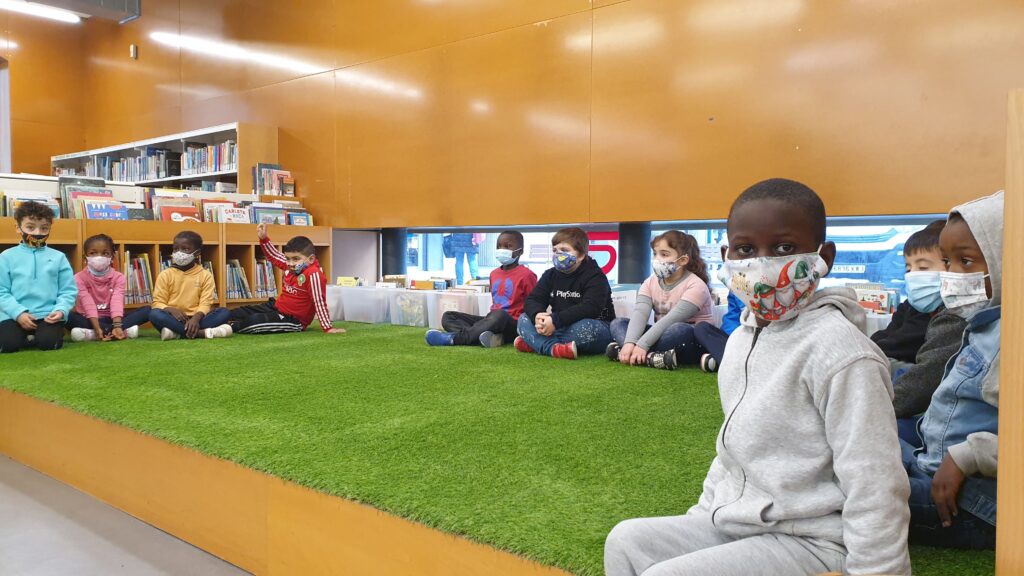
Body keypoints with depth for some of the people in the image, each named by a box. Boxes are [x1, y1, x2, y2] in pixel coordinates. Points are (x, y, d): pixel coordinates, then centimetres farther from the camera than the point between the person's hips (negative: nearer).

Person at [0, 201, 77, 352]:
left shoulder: (58, 257, 7)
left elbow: (68, 291, 4)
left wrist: (61, 310, -15)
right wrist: (19, 313, -13)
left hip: (48, 315, 0)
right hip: (16, 315, 0)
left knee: (48, 343, -25)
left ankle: (35, 336, 12)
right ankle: (26, 336, 13)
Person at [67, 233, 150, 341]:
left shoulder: (118, 277, -1)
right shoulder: (79, 278, -6)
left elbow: (117, 302, -17)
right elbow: (88, 304, -19)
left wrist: (117, 326, -34)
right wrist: (97, 328, -33)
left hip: (110, 319, 2)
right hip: (90, 320, -2)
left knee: (146, 310, -17)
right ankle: (120, 331, -34)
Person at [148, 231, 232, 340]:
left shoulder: (205, 275, 5)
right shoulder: (165, 275, 5)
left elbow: (205, 303, -4)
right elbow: (158, 303, 1)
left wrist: (196, 318, -26)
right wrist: (171, 310, -22)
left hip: (195, 318, 1)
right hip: (175, 319, 0)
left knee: (224, 312, -23)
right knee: (154, 314, -32)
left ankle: (176, 333, -31)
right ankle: (201, 332, -38)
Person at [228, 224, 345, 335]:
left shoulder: (313, 274, -27)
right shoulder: (290, 266, -1)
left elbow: (319, 302, -30)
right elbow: (274, 255, 17)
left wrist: (328, 328, -30)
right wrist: (264, 238, 4)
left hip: (292, 319, -9)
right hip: (276, 307, 9)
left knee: (254, 321, -27)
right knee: (240, 312, 7)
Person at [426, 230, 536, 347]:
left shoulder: (526, 275, -5)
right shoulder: (494, 274, 17)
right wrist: (489, 320, 13)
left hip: (513, 325, -8)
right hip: (493, 319, 8)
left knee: (499, 316, -43)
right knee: (448, 316, -6)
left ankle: (453, 338, -36)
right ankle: (489, 337, -33)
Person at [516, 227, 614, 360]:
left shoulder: (595, 277, -11)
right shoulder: (550, 275, 7)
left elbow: (590, 308, -27)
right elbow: (532, 300, -2)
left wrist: (555, 320, -34)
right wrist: (537, 315, -27)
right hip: (560, 328, 6)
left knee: (586, 328, -39)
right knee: (524, 319, -8)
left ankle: (536, 343, -23)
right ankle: (554, 347, -33)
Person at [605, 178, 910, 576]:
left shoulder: (837, 350, -21)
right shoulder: (741, 339, 7)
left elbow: (874, 484, -20)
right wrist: (704, 512, 16)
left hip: (811, 542, -8)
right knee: (626, 542, 3)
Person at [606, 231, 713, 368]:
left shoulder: (695, 285, -17)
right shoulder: (650, 282, 2)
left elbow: (671, 319, -28)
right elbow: (640, 313, -15)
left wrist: (642, 345, -37)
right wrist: (630, 343, -33)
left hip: (694, 341, -6)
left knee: (678, 330, -38)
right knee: (618, 323, -7)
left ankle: (622, 352, -32)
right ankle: (649, 356, -34)